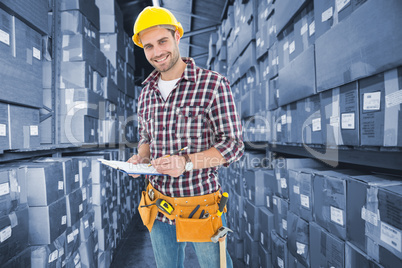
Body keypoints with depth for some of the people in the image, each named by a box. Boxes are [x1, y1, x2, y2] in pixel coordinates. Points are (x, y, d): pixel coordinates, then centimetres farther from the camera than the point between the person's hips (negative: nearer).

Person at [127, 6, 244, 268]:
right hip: (158, 206, 5)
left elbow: (233, 145, -15)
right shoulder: (147, 92, 4)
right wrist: (140, 157, -6)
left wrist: (186, 162, -28)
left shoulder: (214, 84, -14)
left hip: (200, 205, -4)